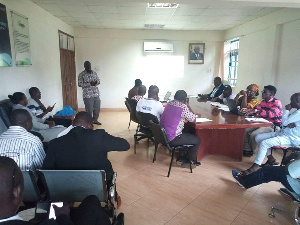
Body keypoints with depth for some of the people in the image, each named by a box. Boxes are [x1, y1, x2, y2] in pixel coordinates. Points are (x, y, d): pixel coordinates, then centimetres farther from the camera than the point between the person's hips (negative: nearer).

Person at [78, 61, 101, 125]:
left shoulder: (94, 73, 12)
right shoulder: (81, 74, -4)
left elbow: (99, 80, 15)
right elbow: (80, 84, -12)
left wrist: (96, 82, -10)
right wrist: (90, 84, -21)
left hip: (96, 94, 5)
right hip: (87, 95, -5)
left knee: (97, 108, 11)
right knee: (89, 110, 0)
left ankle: (95, 120, 30)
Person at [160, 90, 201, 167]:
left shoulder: (169, 103, 6)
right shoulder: (183, 107, -18)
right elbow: (194, 120, -6)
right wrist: (187, 106, 1)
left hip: (163, 135, 9)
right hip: (171, 139, -8)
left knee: (185, 133, 31)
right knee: (197, 140, 8)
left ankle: (181, 158, 33)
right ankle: (191, 161, 28)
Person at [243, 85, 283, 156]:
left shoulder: (277, 103, -16)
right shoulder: (263, 102, 8)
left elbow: (271, 114, -31)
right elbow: (256, 110, 13)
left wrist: (257, 112, -34)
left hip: (273, 126, -8)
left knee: (253, 134, -24)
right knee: (245, 130, -2)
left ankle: (252, 151, 2)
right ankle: (247, 149, 2)